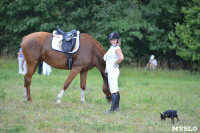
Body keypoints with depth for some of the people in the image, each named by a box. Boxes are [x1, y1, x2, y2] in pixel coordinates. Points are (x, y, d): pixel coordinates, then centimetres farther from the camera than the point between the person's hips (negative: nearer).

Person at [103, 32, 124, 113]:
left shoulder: (117, 48, -13)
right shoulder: (112, 48, 14)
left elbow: (121, 58, -31)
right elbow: (105, 57, 31)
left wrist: (115, 63, -18)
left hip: (113, 70, -10)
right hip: (110, 71, 10)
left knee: (113, 91, -11)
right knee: (116, 90, 15)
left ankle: (113, 108, -13)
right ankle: (117, 107, 22)